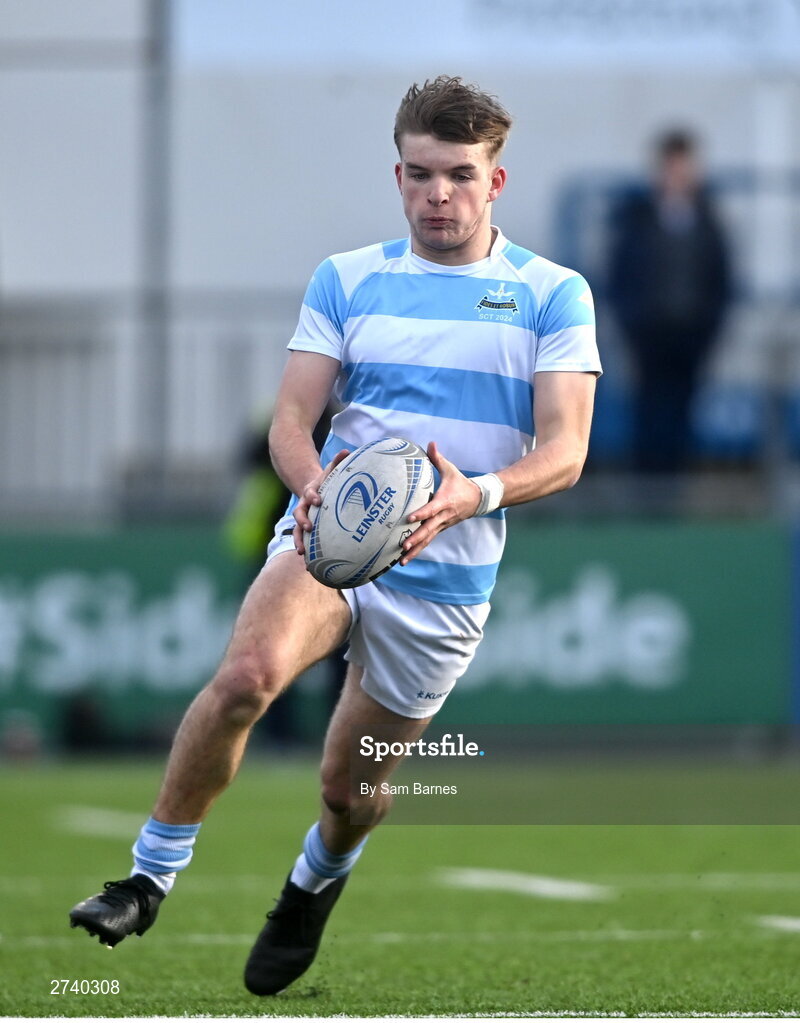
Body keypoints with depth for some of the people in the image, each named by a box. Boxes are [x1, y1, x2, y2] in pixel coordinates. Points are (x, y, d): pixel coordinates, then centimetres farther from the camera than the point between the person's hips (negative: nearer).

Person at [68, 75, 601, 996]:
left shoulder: (553, 294, 1)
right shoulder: (346, 280, 7)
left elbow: (564, 448, -7)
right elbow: (291, 417, 2)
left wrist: (476, 493, -28)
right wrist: (314, 483, -23)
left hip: (444, 575, 0)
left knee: (351, 785, 9)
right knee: (248, 673, -31)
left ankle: (315, 884, 46)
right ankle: (149, 877, -19)